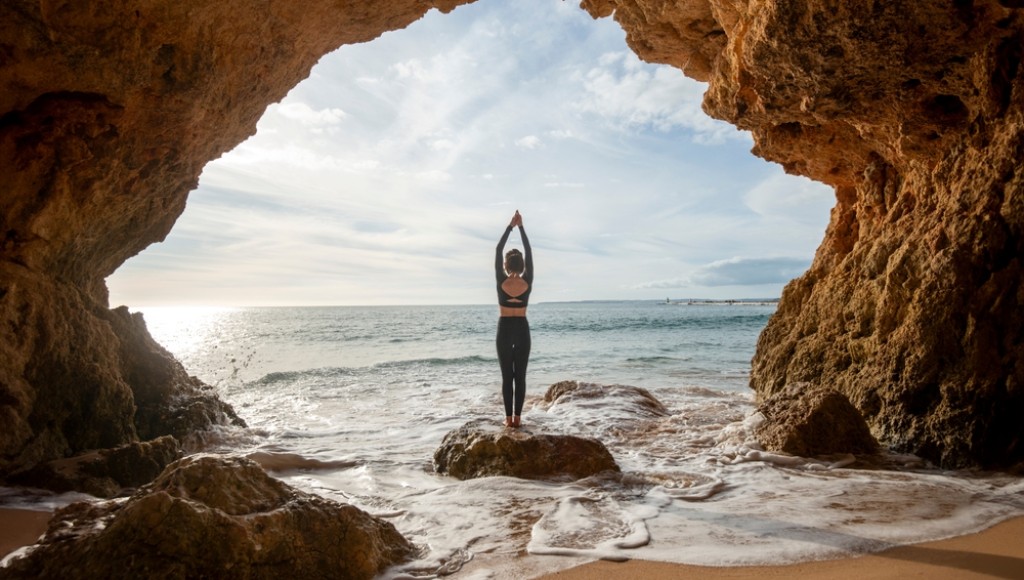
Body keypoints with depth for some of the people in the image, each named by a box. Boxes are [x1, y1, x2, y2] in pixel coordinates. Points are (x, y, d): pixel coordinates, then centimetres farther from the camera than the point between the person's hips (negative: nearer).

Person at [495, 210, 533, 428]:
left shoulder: (501, 281, -10)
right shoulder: (528, 282, -6)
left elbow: (497, 251, -4)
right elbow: (529, 253, 1)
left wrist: (510, 226, -2)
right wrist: (521, 227, 1)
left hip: (505, 329, -1)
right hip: (522, 329, 1)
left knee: (507, 376, 4)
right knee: (520, 376, 5)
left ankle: (508, 417, 4)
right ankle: (517, 417, 5)